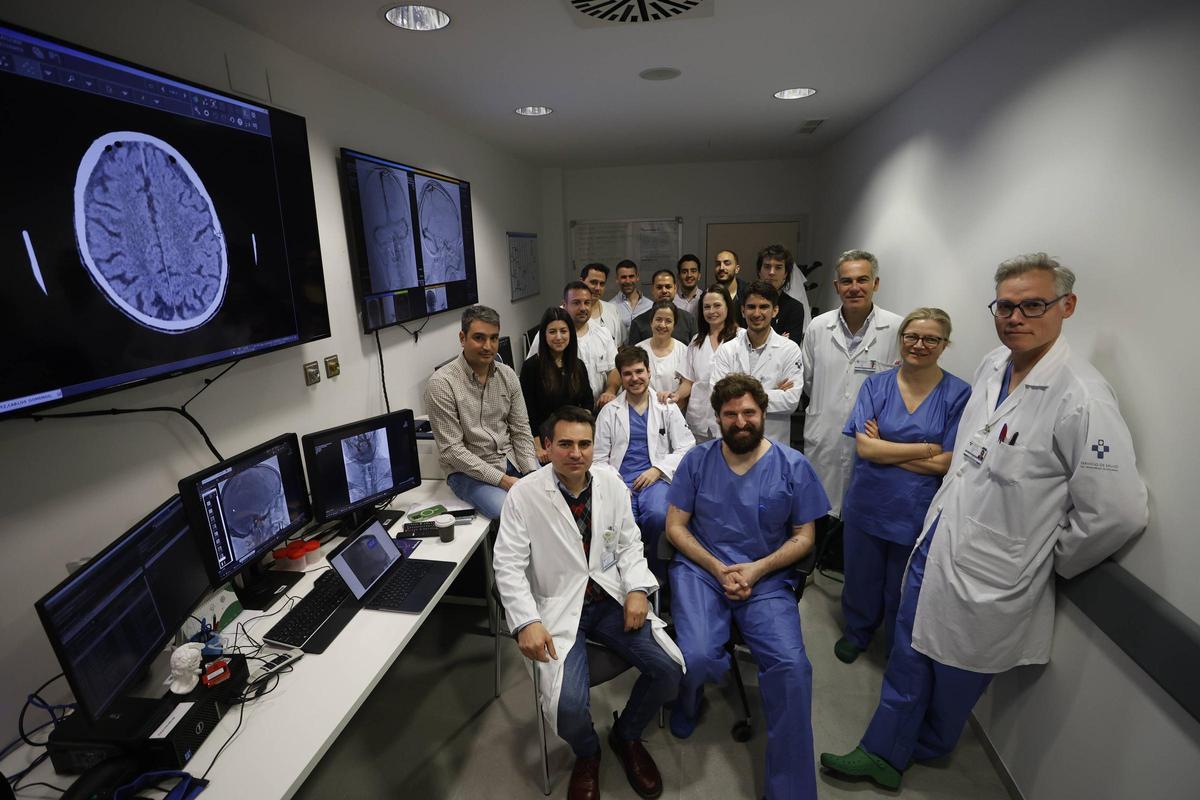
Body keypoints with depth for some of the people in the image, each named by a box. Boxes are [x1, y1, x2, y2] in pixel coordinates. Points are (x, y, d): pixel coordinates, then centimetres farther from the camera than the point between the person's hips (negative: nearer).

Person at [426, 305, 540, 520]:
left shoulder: (507, 375, 3)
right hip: (468, 470, -5)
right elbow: (451, 450, -15)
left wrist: (532, 475, -10)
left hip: (511, 458, 6)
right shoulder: (441, 384, -14)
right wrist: (502, 480, -20)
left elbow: (521, 431, 6)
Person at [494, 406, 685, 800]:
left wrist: (637, 589, -8)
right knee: (568, 706, -21)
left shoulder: (611, 481, -2)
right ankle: (586, 753, 20)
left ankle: (627, 735, 23)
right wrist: (527, 622, -21)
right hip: (558, 608, -3)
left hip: (612, 598, 4)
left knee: (670, 668, -10)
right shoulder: (524, 494, -13)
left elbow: (629, 543, 7)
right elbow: (508, 565, -11)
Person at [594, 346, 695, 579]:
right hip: (620, 482, 1)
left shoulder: (667, 408, 12)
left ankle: (658, 574, -6)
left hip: (656, 479, 0)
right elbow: (599, 457, 10)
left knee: (658, 515, -33)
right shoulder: (609, 411, 14)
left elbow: (686, 447, 6)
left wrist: (658, 469, -7)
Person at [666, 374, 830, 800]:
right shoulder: (697, 459, 1)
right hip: (701, 569, 0)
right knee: (697, 657, -24)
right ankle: (689, 701, 17)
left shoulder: (793, 466, 0)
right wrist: (718, 569, -11)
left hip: (766, 578, 1)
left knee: (792, 666, -22)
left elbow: (804, 536, 4)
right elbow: (675, 526, 2)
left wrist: (756, 570, -12)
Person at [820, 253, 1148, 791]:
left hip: (989, 576, -7)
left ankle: (924, 749, 46)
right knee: (909, 659, 20)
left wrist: (1047, 563, -9)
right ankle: (884, 755, 42)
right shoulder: (993, 364, 1)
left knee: (954, 677, 18)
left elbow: (1118, 513, -22)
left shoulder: (1082, 399, -24)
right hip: (935, 543, 7)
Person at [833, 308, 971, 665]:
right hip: (867, 503, 1)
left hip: (917, 511, -1)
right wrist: (924, 449, -15)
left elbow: (946, 463, -14)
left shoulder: (959, 394, -8)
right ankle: (857, 632, 48)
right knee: (861, 578, 20)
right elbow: (864, 447, -13)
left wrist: (883, 446, -14)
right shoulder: (876, 385, -4)